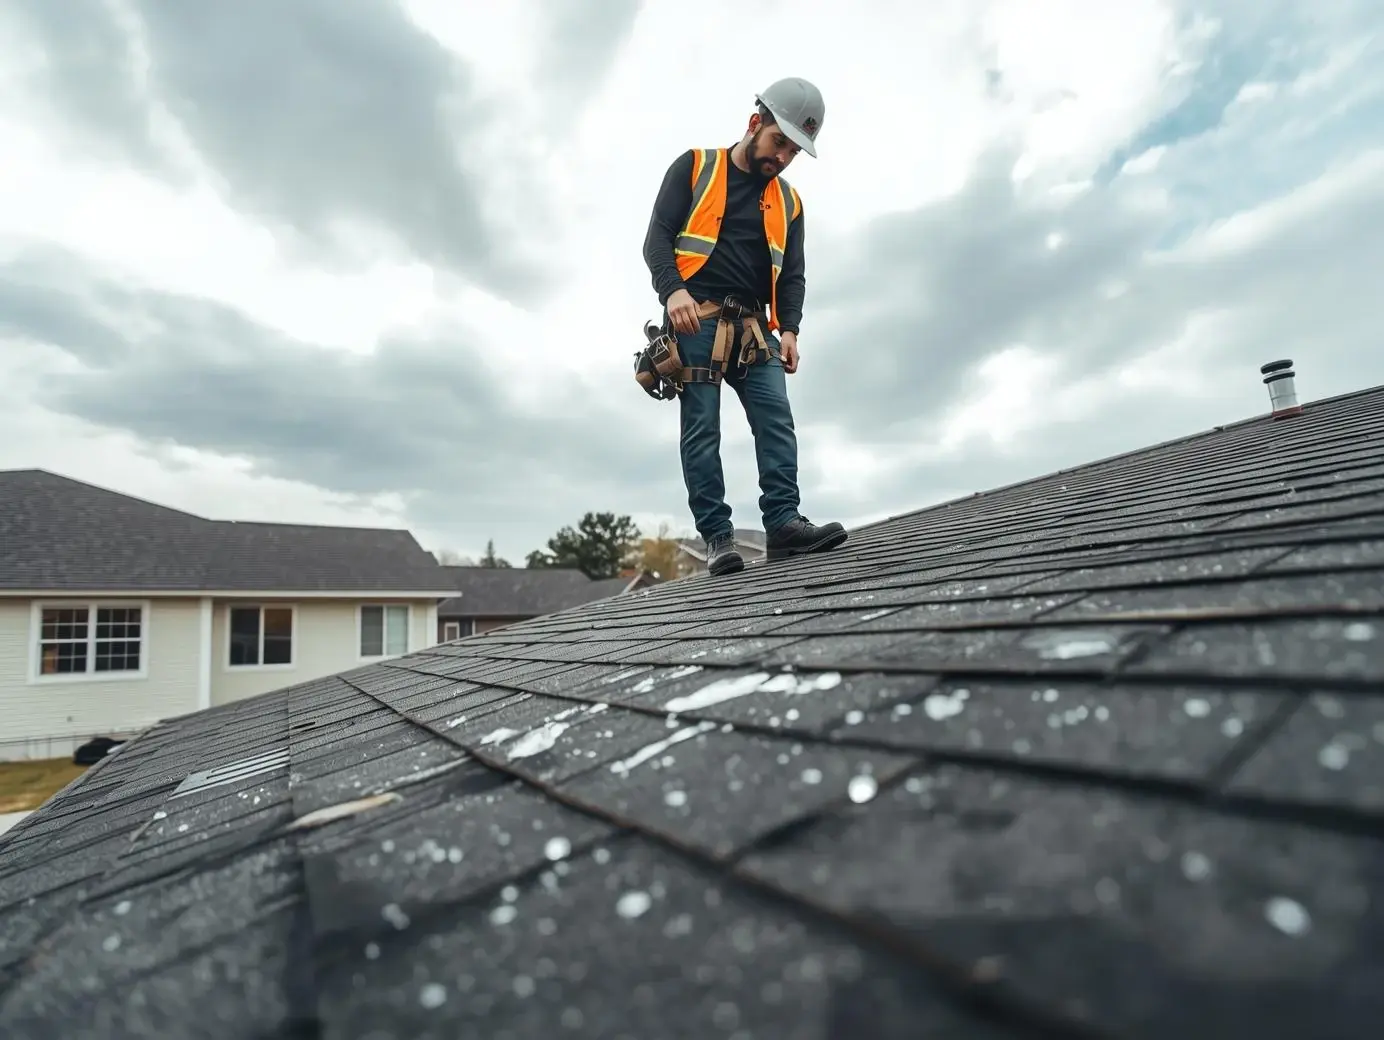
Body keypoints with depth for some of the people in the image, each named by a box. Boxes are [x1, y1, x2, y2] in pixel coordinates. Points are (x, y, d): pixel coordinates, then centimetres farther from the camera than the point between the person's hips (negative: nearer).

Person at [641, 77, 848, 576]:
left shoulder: (788, 202, 19)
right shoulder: (694, 167, 8)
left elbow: (792, 274, 14)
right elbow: (658, 237, -1)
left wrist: (789, 328, -5)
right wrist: (673, 291, -20)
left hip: (753, 327, 4)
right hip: (695, 321, -4)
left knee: (776, 418, -12)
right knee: (702, 428, -10)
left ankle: (783, 523, -16)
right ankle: (717, 538, -11)